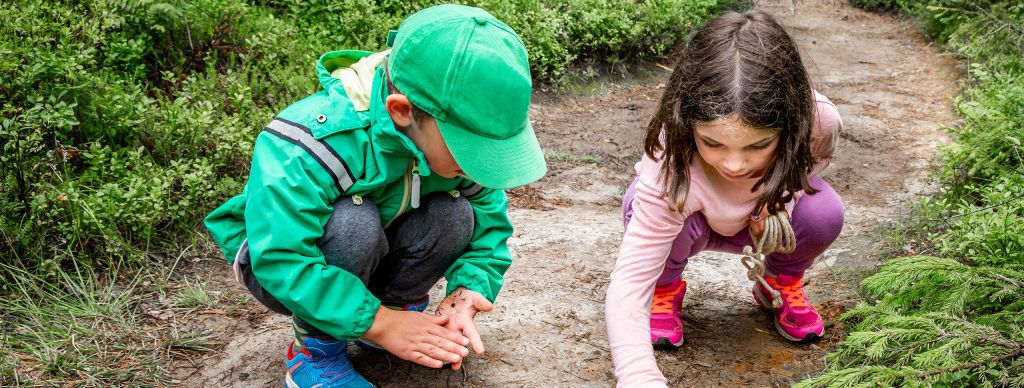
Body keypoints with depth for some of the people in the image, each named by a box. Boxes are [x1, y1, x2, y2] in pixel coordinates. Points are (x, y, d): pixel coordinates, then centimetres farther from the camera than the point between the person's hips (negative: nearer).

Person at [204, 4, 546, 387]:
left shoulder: (456, 134, -19)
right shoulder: (314, 143, -39)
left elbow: (489, 219, -10)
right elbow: (281, 259, -40)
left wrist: (469, 287, -29)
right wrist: (377, 322, -38)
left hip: (371, 256, 5)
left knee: (455, 214, -22)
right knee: (353, 223, -37)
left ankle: (397, 305, 2)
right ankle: (316, 350, -14)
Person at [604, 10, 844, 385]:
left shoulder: (817, 120, -34)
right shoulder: (670, 170, -43)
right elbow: (627, 284, -45)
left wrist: (784, 193, -28)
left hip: (762, 219, 2)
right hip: (694, 218, -2)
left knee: (824, 212, -30)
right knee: (642, 206, -36)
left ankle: (780, 283, 5)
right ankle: (666, 287, 0)